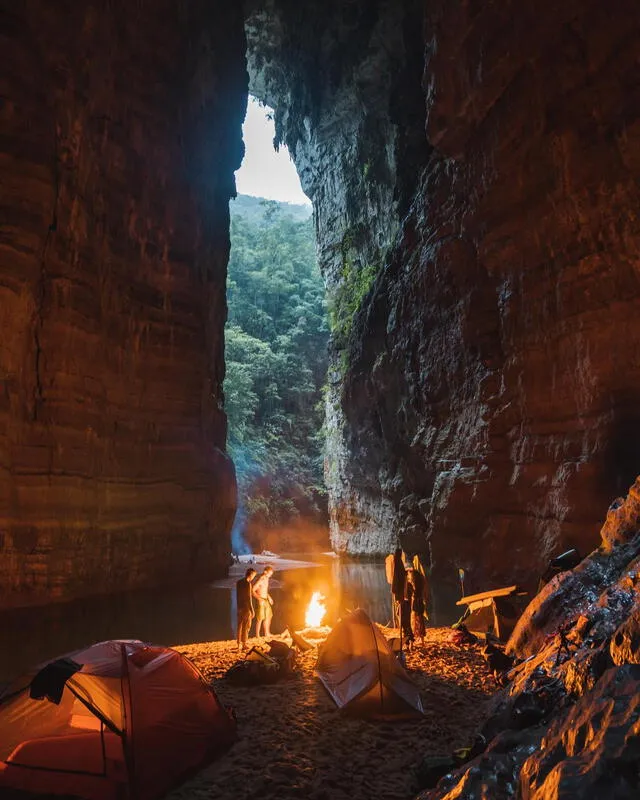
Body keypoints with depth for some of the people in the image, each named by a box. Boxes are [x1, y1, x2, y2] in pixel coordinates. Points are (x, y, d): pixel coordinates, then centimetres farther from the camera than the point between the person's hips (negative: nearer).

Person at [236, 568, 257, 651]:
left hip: (240, 607, 7)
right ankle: (244, 644, 7)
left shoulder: (238, 582, 7)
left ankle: (239, 644, 18)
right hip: (246, 608, -7)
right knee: (246, 626, 3)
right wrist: (252, 610, -13)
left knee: (240, 626, 13)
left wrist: (238, 606, 19)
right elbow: (249, 598, -18)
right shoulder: (247, 583, -17)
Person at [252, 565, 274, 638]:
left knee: (268, 617, 16)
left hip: (266, 601, 9)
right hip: (260, 601, -9)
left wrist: (269, 597, 20)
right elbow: (252, 591, -23)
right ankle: (257, 635, 9)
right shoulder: (260, 580, -20)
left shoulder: (267, 579, 8)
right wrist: (259, 599, -29)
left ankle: (267, 633, 29)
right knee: (260, 619, -2)